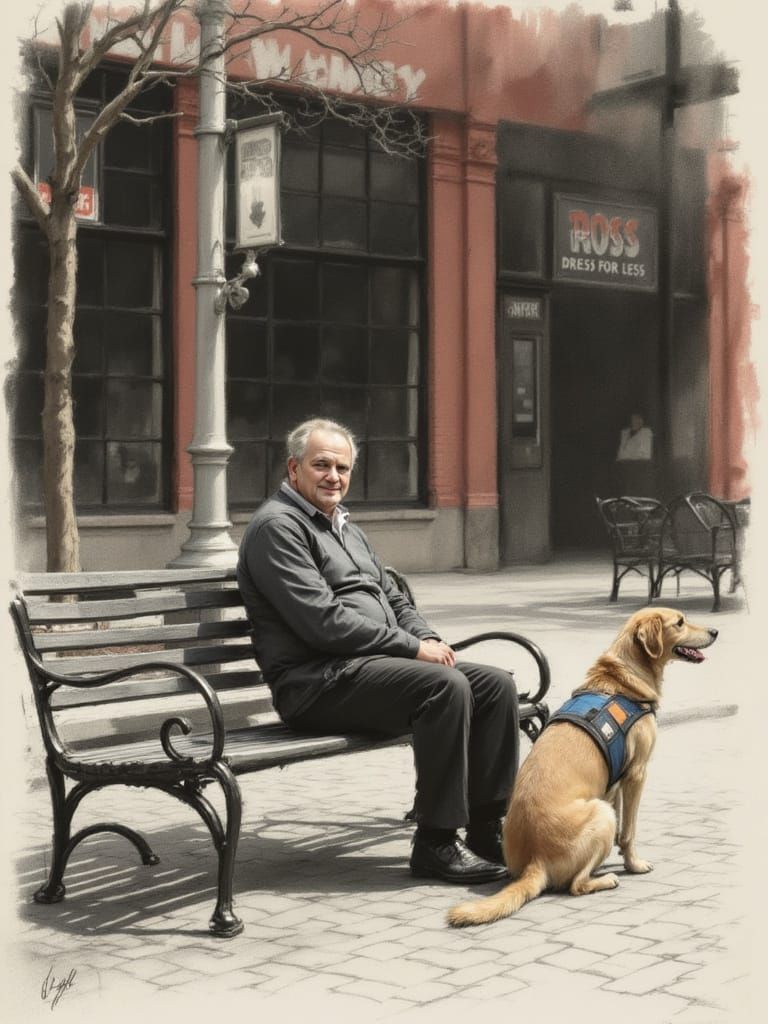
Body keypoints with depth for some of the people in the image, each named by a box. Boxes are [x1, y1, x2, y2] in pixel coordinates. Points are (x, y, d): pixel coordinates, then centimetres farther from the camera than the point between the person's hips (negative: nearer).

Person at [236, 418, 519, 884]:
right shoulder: (277, 526, -8)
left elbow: (392, 597, 26)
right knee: (445, 686, -30)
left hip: (379, 660, 10)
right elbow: (322, 622, -18)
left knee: (497, 684, -4)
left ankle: (489, 827, 0)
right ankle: (436, 843, -22)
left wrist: (429, 638, 4)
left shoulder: (345, 526, 24)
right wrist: (412, 647, -16)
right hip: (318, 679, -10)